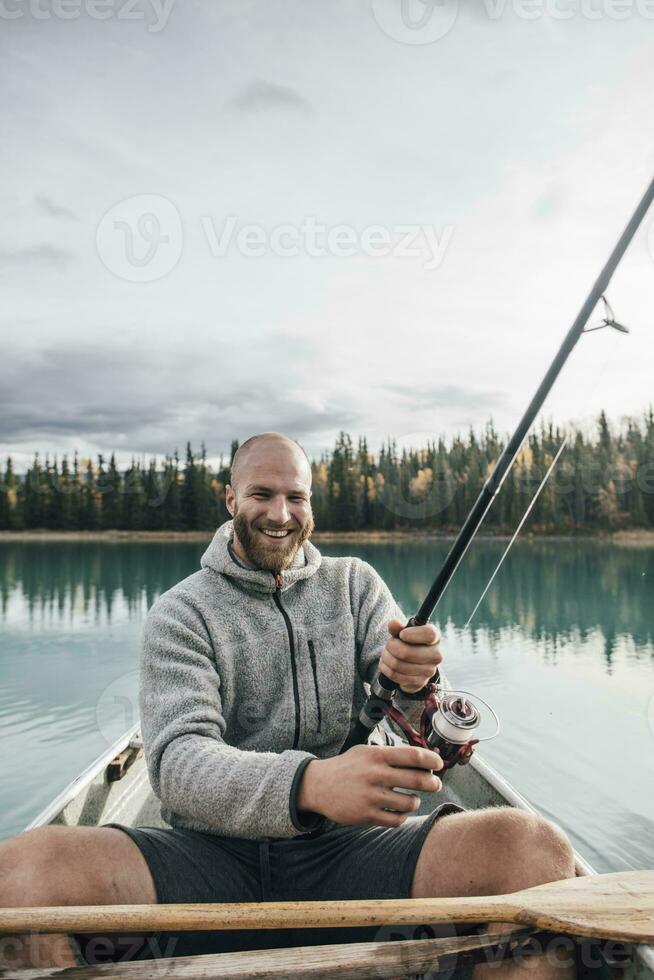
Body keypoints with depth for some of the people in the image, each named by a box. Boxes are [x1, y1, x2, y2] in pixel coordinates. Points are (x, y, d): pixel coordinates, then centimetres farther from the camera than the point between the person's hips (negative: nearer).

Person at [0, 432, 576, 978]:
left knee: (537, 847, -26)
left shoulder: (355, 585, 10)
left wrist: (417, 684, -25)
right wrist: (307, 784, -33)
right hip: (214, 854, 0)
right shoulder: (179, 613, 2)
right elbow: (177, 762, -13)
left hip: (346, 849, 1)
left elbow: (430, 725, 1)